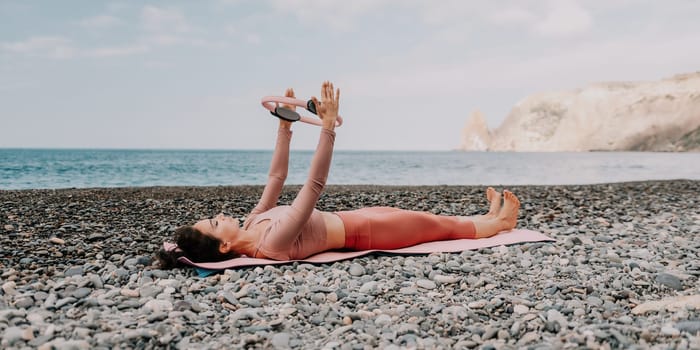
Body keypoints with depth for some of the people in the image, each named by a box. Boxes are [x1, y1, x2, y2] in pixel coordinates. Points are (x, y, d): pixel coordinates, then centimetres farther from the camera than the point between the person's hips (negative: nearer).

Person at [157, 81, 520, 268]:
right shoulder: (273, 243, -36)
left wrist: (284, 125, -2)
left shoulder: (251, 228, -9)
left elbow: (276, 178, -1)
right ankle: (498, 222, 39)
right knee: (437, 224, 12)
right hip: (359, 231, -8)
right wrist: (329, 125, -41)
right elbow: (315, 185, -41)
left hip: (347, 219, 8)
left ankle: (493, 219, 42)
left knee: (425, 218, 21)